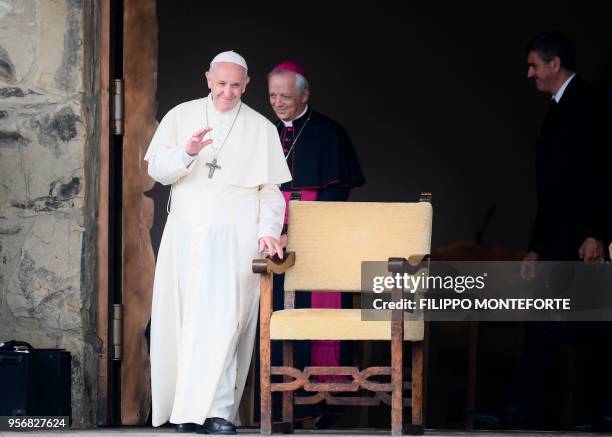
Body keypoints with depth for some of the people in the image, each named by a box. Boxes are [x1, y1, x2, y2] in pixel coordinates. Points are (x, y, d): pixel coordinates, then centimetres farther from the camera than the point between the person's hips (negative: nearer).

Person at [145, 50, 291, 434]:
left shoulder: (261, 129, 10)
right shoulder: (181, 117, 11)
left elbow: (270, 190, 9)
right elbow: (157, 169, 3)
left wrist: (268, 230, -5)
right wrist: (187, 152, -16)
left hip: (235, 239, -2)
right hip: (186, 235, 2)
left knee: (223, 319, -14)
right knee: (184, 319, -1)